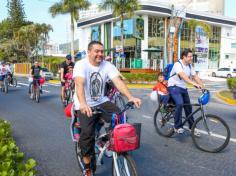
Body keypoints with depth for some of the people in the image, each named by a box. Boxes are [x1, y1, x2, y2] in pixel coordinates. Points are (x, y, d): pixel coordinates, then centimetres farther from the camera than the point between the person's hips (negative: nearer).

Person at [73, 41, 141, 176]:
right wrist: (83, 104, -50)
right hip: (85, 105, -4)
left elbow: (118, 81, -17)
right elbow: (79, 84, -32)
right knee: (88, 133, -20)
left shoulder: (107, 65, -4)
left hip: (101, 102, 4)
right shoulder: (81, 65, -15)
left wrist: (131, 97, -34)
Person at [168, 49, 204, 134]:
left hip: (183, 88, 8)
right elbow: (183, 75, -35)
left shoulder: (190, 66, 7)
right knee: (180, 104, -28)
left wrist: (202, 86, -12)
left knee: (188, 107, 9)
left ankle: (192, 128, 23)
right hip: (174, 87, -8)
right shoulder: (178, 64, -18)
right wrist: (194, 84, -46)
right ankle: (177, 127, -16)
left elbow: (195, 76, 2)